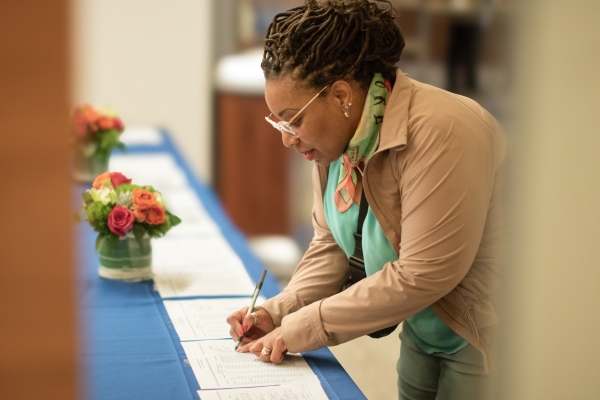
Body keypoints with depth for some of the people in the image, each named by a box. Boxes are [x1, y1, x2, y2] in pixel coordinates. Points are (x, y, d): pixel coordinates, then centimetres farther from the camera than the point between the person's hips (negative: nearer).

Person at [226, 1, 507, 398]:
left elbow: (422, 276, -29)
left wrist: (302, 329, -24)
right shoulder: (333, 139, -3)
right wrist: (278, 313, -10)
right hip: (419, 333, 7)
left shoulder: (441, 132, -29)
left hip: (475, 336, -7)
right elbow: (331, 245, 7)